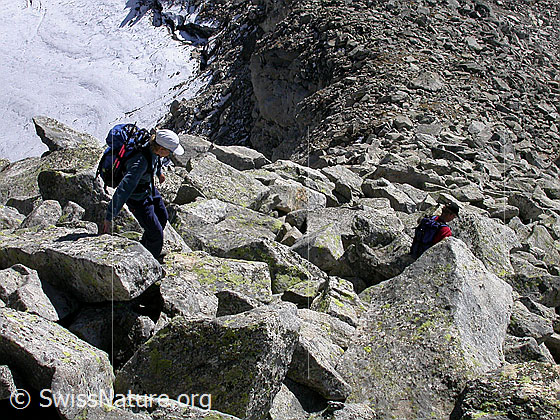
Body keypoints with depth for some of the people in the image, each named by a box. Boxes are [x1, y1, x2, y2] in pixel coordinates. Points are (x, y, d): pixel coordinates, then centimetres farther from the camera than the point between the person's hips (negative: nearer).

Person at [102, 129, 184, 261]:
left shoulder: (152, 146, -17)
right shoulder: (140, 162, -41)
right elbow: (123, 190, -41)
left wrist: (159, 172, 29)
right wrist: (109, 217, -39)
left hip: (149, 187, 9)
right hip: (137, 197, -9)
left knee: (163, 217, 26)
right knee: (156, 232, 2)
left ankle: (144, 248, 49)